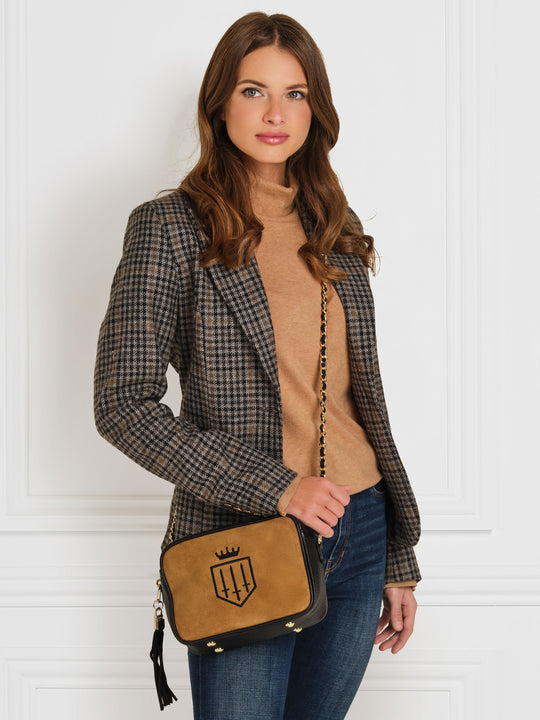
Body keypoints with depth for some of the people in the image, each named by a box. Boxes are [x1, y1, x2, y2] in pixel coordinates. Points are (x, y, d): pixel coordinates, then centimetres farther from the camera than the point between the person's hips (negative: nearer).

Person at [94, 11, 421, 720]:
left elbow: (364, 397, 13)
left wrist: (398, 561, 13)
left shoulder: (336, 229, 9)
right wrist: (277, 485, -18)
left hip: (359, 530, 5)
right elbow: (123, 405, -12)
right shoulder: (169, 227, -6)